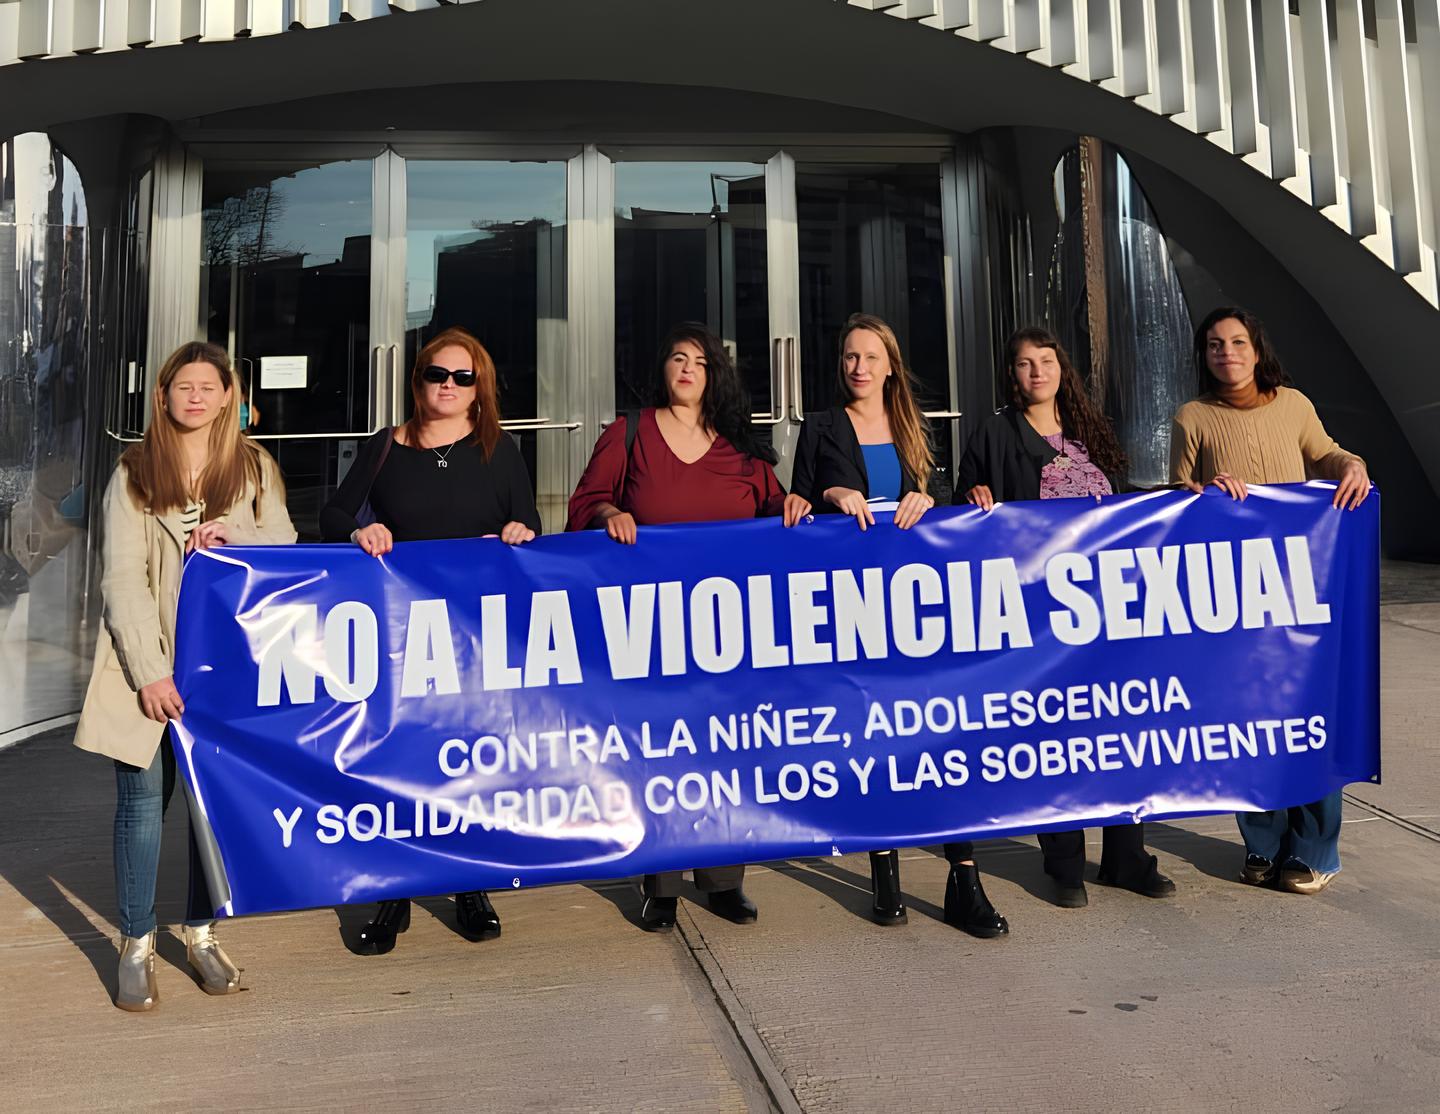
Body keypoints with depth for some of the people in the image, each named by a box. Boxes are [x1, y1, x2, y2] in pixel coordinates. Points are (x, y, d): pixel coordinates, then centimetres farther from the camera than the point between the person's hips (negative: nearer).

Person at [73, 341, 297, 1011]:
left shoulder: (255, 468, 7)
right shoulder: (134, 473, 2)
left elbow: (286, 550, 5)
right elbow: (121, 578, -4)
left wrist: (230, 538, -15)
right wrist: (150, 671, -12)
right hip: (147, 661, -1)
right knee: (142, 798, 1)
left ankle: (202, 933, 24)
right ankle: (136, 945, 17)